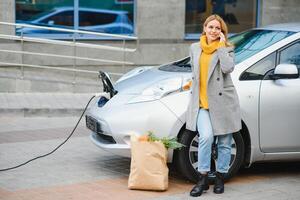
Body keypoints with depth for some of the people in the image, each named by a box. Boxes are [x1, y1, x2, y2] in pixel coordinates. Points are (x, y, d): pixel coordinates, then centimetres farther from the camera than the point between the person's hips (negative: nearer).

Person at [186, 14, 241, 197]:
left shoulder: (227, 49, 3)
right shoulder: (195, 48, 14)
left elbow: (228, 68, -18)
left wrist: (221, 46, -11)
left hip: (222, 101, -1)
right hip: (201, 102, 1)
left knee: (224, 143, 5)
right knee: (206, 137, -18)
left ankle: (220, 178, 21)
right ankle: (203, 179, -7)